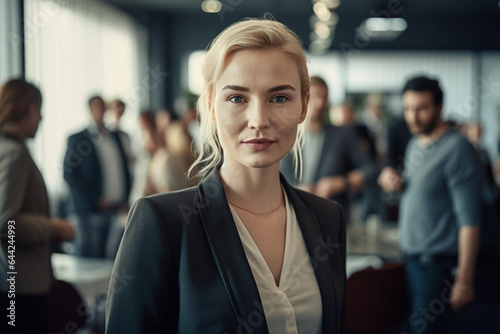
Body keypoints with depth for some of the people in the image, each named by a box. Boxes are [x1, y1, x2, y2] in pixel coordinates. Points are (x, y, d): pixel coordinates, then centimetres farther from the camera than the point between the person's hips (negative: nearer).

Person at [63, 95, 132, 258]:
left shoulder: (114, 136, 15)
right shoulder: (77, 138, -2)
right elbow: (69, 173, -8)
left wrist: (125, 199, 8)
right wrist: (94, 200, -12)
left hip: (118, 209, 5)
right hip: (92, 211, -5)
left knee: (113, 258, 7)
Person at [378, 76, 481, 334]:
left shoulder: (457, 150, -16)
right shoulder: (415, 144, 10)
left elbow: (469, 221, -18)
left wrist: (464, 280, -20)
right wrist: (393, 181, 2)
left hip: (437, 262, -8)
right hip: (411, 254, 8)